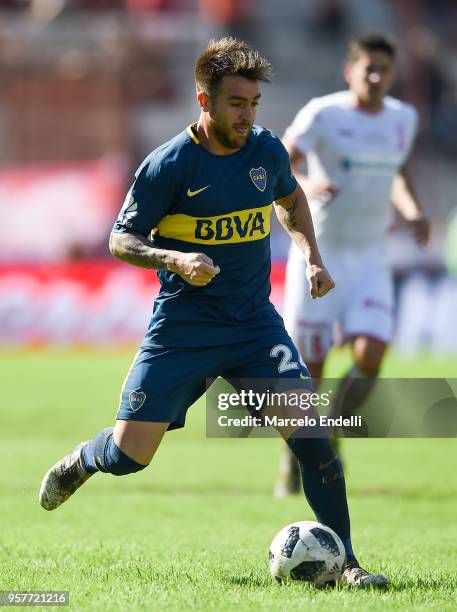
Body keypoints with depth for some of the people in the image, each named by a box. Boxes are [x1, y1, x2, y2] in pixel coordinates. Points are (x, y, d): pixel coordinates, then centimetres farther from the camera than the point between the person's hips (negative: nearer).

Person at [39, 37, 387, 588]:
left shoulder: (266, 150, 1)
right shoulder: (168, 164, -13)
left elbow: (290, 199, 24)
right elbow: (121, 240, -5)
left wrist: (311, 257, 9)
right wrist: (174, 259, -23)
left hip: (255, 322, 3)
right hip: (183, 326, -3)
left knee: (308, 432, -16)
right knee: (128, 455, -5)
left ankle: (344, 562, -8)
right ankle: (80, 462, 32)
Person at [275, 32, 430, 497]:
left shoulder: (403, 118, 6)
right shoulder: (323, 114, -10)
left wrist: (412, 212, 4)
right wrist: (307, 187, -39)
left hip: (370, 262, 3)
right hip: (317, 254, -3)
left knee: (370, 355, -18)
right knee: (309, 369, -1)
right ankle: (294, 459, 24)